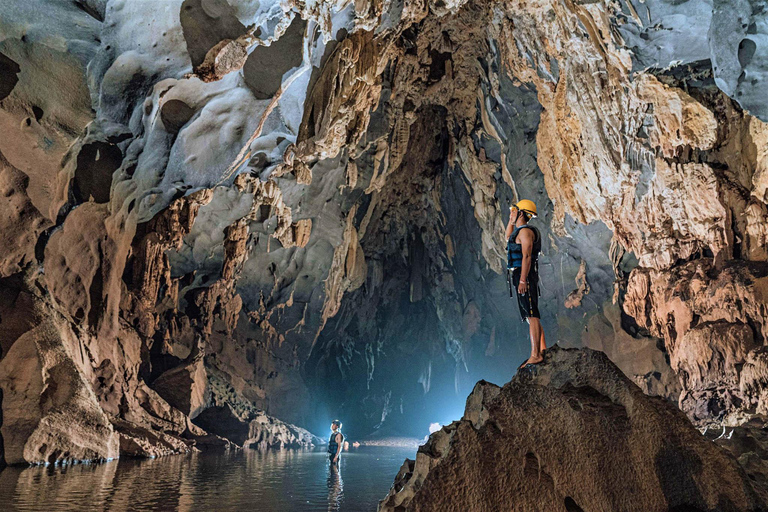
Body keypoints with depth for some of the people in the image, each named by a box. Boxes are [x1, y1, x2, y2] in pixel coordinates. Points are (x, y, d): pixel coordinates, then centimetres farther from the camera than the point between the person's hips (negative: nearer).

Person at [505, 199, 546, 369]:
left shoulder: (525, 231, -11)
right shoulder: (519, 231, 20)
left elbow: (527, 256, -20)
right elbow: (508, 237, 43)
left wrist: (523, 280, -25)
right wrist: (511, 220, 29)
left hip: (525, 276, -10)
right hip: (520, 277, 10)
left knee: (532, 315, -13)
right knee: (531, 315, 13)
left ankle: (535, 355, -15)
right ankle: (542, 349, 20)